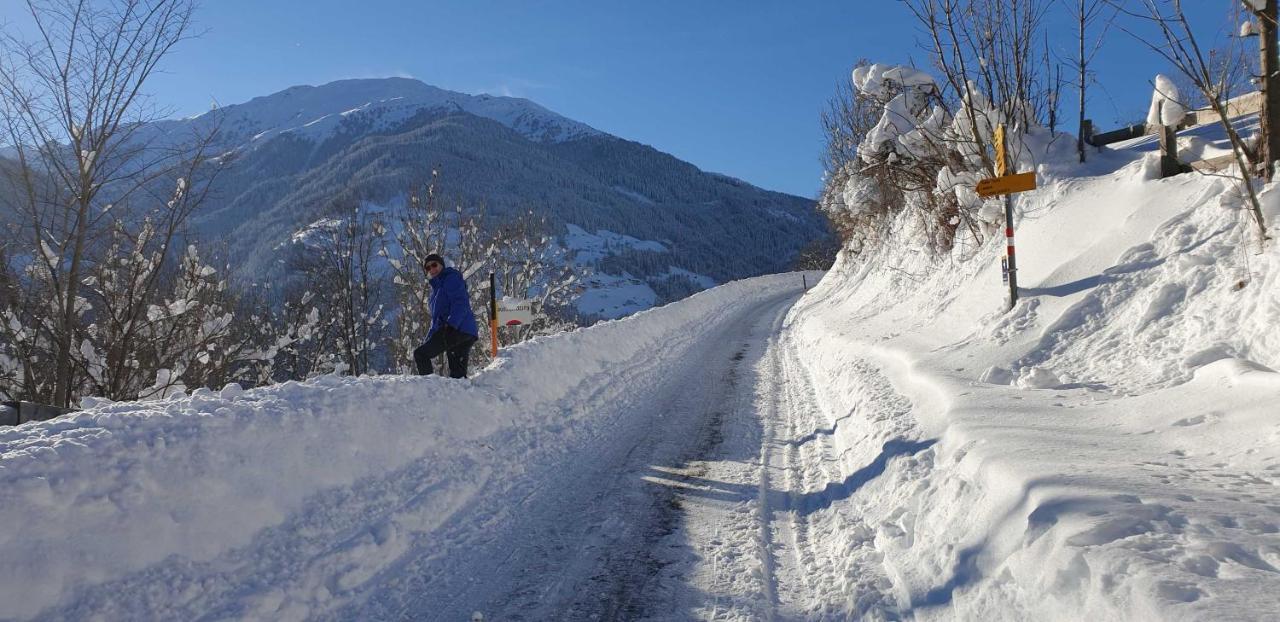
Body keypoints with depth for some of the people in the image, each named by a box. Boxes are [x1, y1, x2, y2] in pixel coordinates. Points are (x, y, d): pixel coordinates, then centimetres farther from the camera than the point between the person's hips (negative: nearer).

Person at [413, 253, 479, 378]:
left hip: (457, 329, -9)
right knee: (458, 374, 3)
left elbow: (460, 304, -14)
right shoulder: (437, 287, 30)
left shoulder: (451, 278, 2)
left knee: (420, 354, -8)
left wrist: (450, 325, -27)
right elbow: (436, 318, 33)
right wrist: (428, 341, 25)